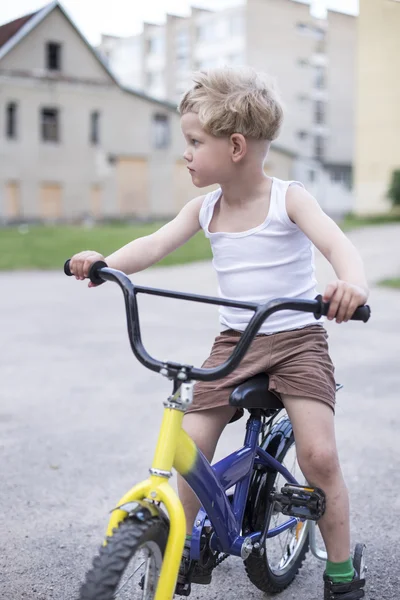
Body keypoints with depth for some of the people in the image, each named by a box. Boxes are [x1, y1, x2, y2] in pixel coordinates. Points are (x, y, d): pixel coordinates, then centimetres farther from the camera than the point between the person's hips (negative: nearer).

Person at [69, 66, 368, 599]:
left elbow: (336, 243, -26)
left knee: (318, 455, -15)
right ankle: (183, 548, 19)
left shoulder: (289, 199, -10)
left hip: (296, 339, -4)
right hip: (234, 341, 4)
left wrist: (352, 282, -50)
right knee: (189, 447, -5)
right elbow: (156, 244, -10)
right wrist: (104, 263, -31)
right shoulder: (205, 209, 3)